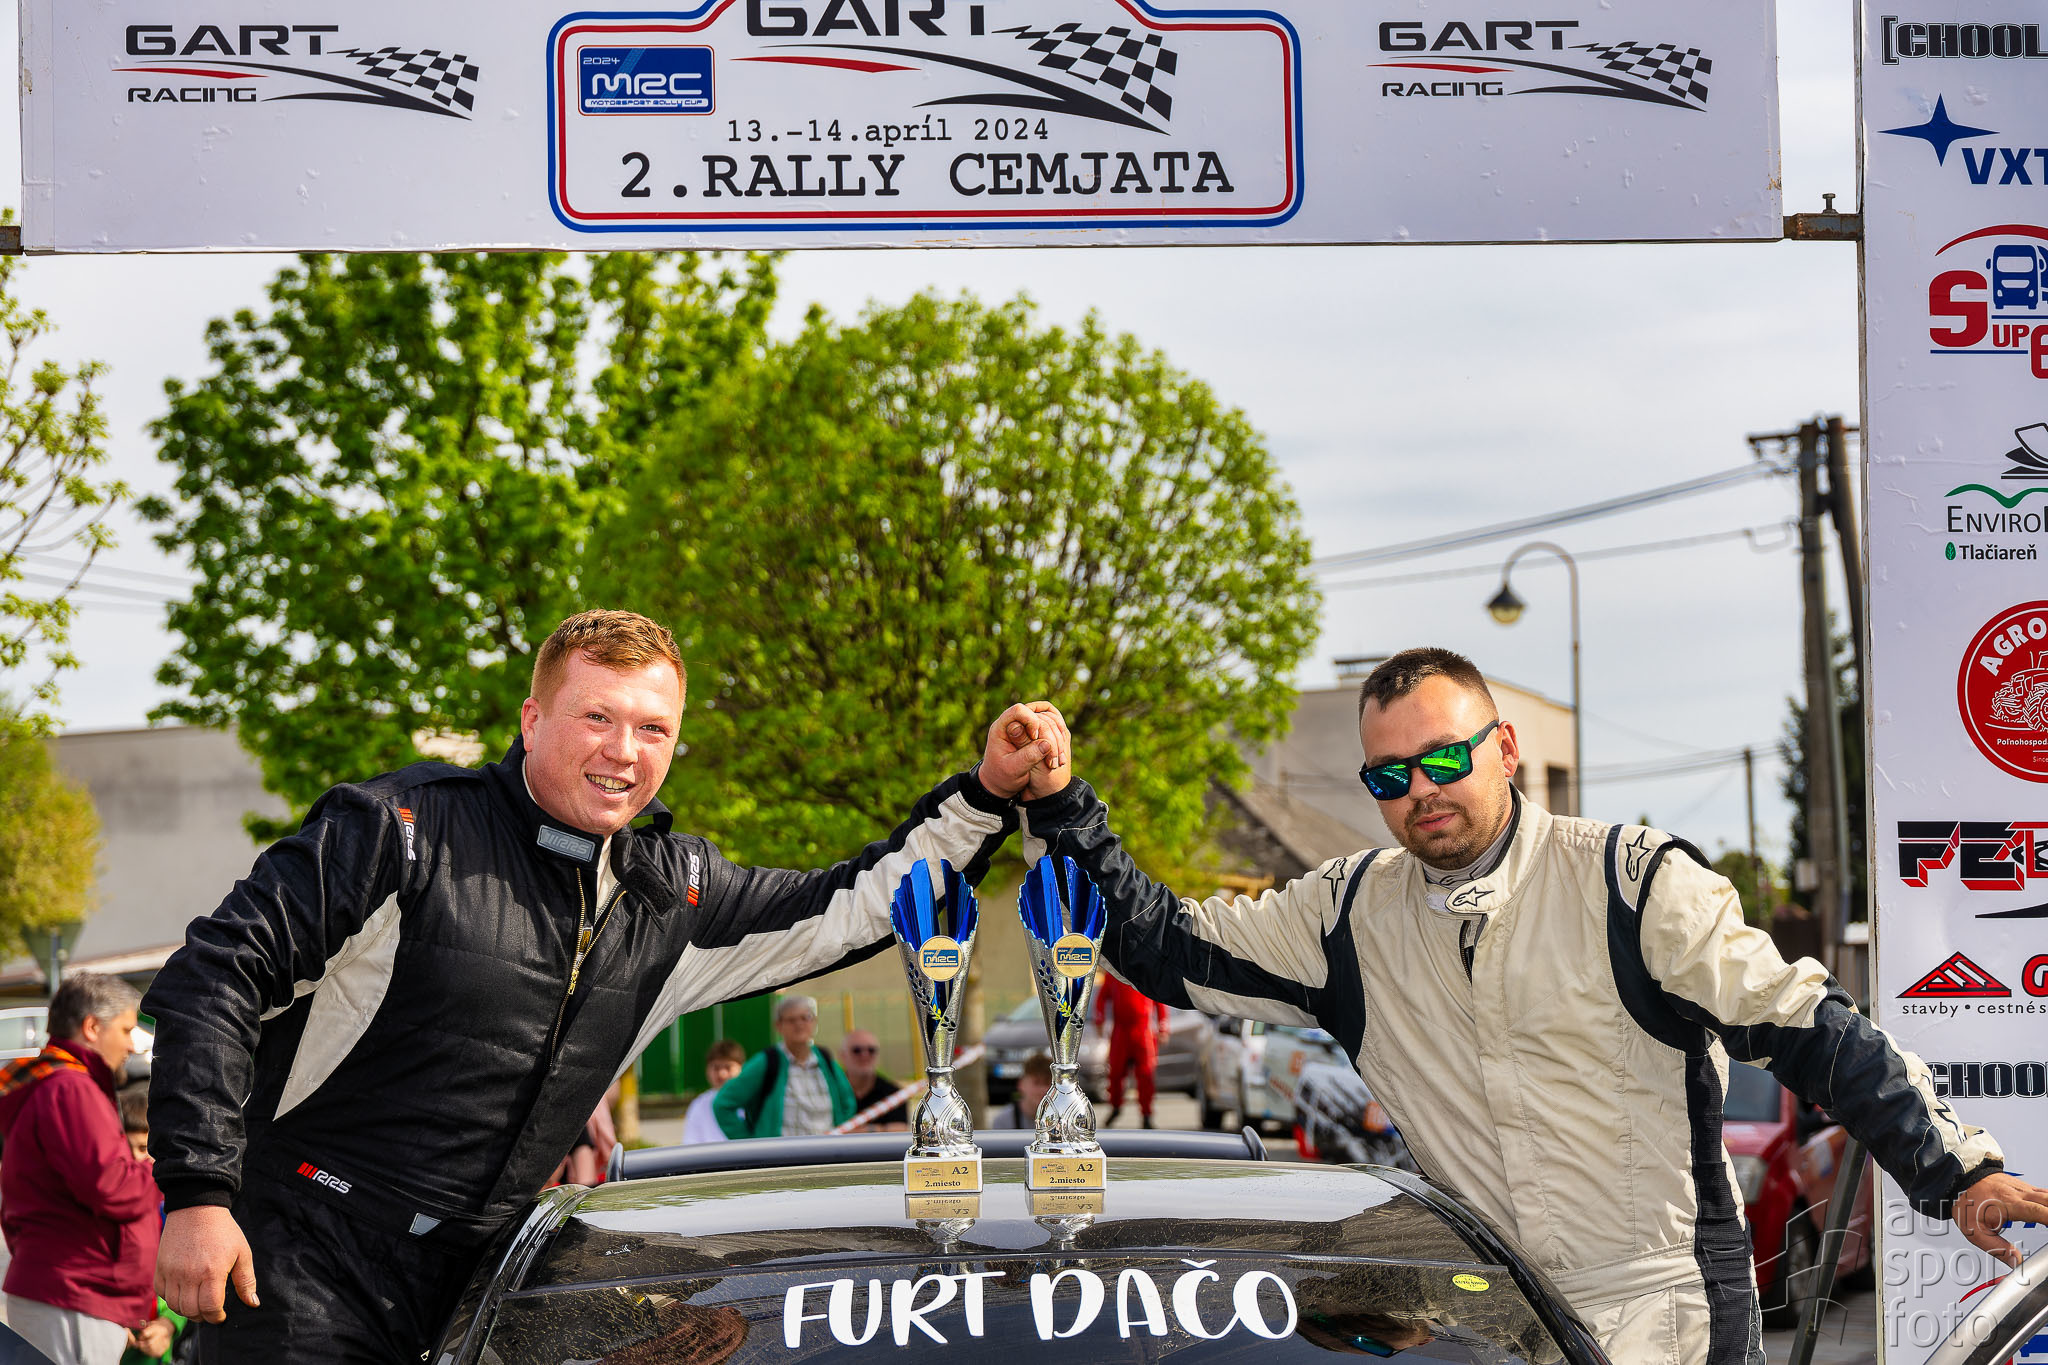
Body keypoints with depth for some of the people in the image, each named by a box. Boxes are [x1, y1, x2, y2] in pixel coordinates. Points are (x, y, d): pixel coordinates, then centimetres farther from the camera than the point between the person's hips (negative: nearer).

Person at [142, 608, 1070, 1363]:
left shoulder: (671, 893, 9)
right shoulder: (404, 831, -10)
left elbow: (847, 911, 18)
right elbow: (216, 973, -11)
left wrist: (987, 793, 6)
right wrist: (196, 1191, -18)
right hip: (295, 1284, -6)